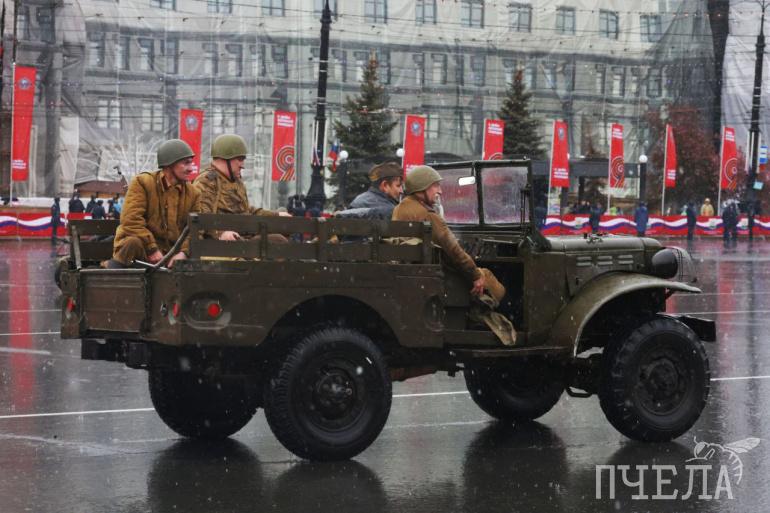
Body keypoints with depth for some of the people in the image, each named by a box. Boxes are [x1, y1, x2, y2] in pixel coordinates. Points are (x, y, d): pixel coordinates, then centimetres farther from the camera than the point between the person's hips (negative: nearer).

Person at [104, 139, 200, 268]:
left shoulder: (192, 193, 9)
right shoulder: (142, 182, -6)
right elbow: (131, 220, -16)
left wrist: (184, 252, -16)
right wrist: (152, 248, -21)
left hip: (170, 254, 5)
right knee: (133, 242, -38)